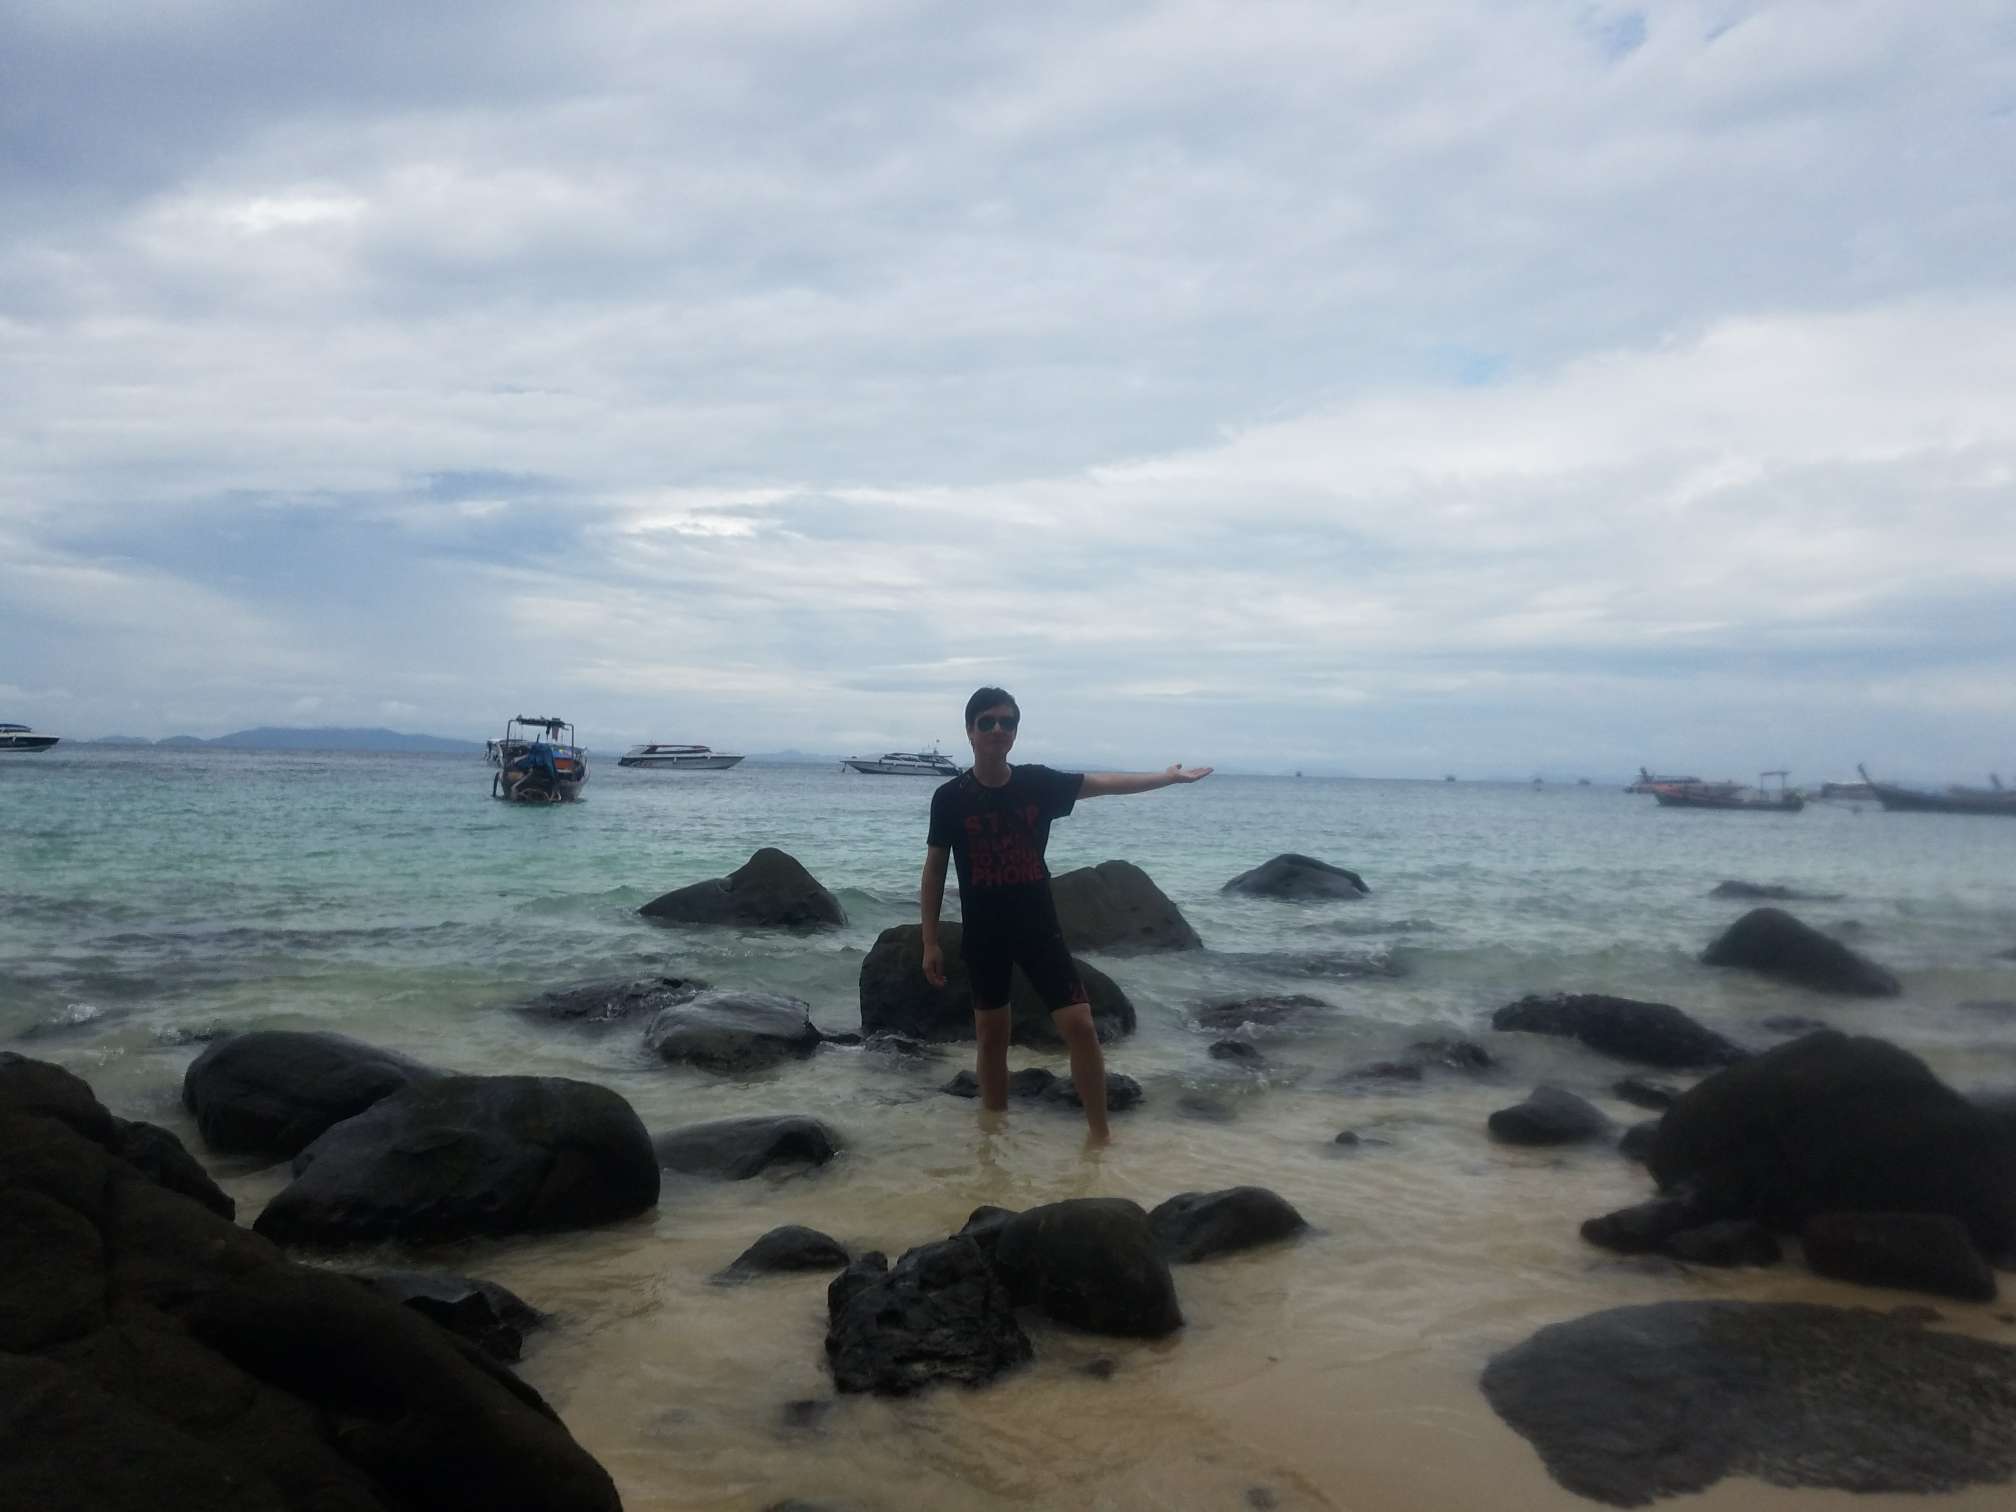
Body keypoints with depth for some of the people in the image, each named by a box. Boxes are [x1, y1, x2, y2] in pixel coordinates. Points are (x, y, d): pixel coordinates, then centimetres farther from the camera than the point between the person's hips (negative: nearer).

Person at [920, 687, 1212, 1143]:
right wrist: (930, 941, -2)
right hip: (983, 934, -1)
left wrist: (1170, 776, 5)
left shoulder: (1038, 783, -3)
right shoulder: (950, 798, -7)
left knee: (1080, 1025, -7)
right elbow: (934, 869, -1)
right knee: (991, 1036, 9)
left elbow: (1106, 783, 6)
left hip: (1039, 927, 1)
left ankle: (1100, 1136, 6)